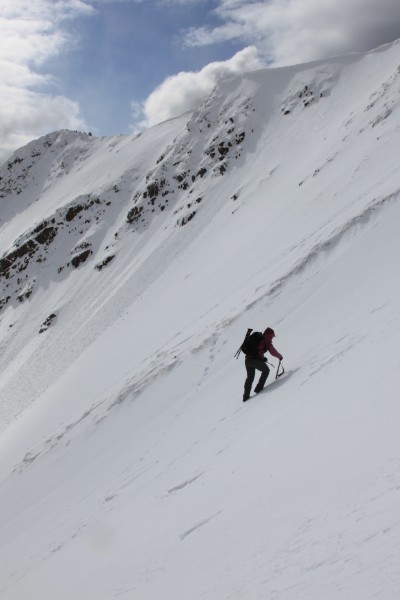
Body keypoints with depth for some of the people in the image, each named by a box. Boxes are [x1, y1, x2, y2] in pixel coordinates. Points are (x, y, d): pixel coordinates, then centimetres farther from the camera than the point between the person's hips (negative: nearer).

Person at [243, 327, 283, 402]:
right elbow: (273, 352, -2)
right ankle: (258, 388, 15)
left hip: (247, 360, 7)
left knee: (250, 377, 22)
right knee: (266, 370, 20)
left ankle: (246, 396, 22)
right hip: (256, 360, -7)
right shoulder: (267, 341, 0)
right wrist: (280, 356, 17)